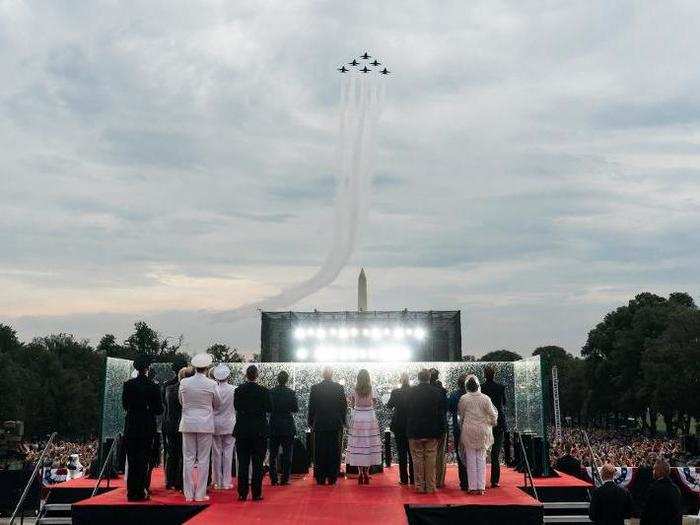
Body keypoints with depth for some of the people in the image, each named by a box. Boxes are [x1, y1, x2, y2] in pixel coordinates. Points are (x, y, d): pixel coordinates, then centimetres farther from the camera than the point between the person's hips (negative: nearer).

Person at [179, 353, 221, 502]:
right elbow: (217, 404, 6)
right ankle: (200, 494, 7)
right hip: (205, 424, -2)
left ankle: (188, 494, 11)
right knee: (203, 459, 4)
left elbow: (181, 402, 12)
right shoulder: (211, 384, -8)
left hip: (188, 424, 2)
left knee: (188, 458, 8)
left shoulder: (184, 383, -3)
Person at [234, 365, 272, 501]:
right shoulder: (263, 391, -10)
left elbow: (236, 407, 7)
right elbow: (270, 409, 0)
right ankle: (256, 493, 5)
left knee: (242, 463, 8)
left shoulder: (238, 390, -5)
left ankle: (242, 493, 10)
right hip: (259, 431, -2)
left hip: (242, 431, 2)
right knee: (257, 463, 5)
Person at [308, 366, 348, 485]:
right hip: (336, 424, 0)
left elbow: (311, 407, 0)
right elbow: (344, 406, 0)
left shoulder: (315, 388, -4)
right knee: (334, 452, 5)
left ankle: (320, 478, 9)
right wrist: (342, 421, 11)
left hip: (319, 424, 0)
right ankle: (332, 478, 7)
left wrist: (310, 422, 10)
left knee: (320, 452, 7)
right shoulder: (339, 388, -4)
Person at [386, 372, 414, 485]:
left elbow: (389, 406, 2)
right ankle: (413, 478, 15)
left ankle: (404, 479, 5)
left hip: (399, 426, -2)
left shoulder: (395, 392, -10)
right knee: (412, 452, 12)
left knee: (402, 452, 5)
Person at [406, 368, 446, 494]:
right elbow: (442, 413, 0)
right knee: (431, 459, 7)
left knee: (417, 459, 6)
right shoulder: (437, 392, -4)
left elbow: (407, 412, 2)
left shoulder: (411, 392, -5)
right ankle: (430, 487, 10)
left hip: (415, 432, -1)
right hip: (432, 432, 1)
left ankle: (420, 486, 9)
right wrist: (440, 431, 6)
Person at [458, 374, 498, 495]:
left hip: (468, 430, -1)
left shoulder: (464, 399, -6)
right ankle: (481, 487, 9)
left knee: (471, 459, 5)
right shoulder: (485, 398, -5)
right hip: (483, 430, 1)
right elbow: (493, 415, 1)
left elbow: (460, 414, 6)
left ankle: (473, 487, 5)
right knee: (481, 459, 8)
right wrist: (492, 423, 21)